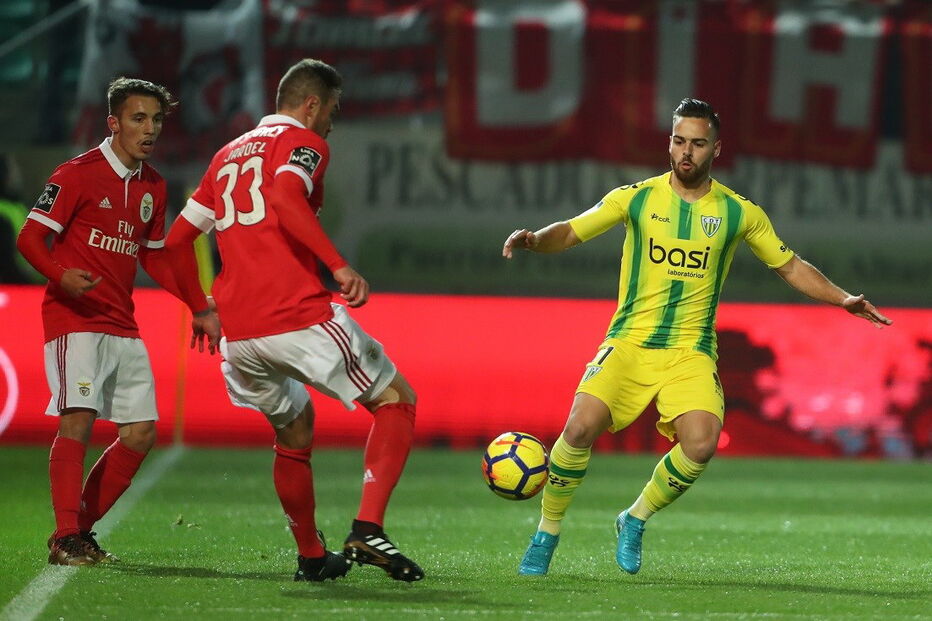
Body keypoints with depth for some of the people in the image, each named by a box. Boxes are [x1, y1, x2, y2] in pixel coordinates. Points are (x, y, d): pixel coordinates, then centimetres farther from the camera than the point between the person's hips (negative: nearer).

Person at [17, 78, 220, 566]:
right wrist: (61, 276, -29)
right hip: (74, 320, -7)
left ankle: (80, 530, 12)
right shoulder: (78, 174, -8)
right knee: (78, 419, -20)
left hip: (122, 326, 7)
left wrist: (199, 307, 21)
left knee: (140, 433, 2)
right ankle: (65, 538, -18)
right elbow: (30, 237, -10)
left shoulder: (153, 187, 13)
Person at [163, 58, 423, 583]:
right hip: (301, 318, -7)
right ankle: (368, 529, -11)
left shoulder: (228, 155, 23)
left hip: (239, 336, 7)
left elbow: (178, 239, 24)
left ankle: (311, 556, 29)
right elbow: (285, 196, -22)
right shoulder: (304, 142, 1)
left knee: (294, 429, 28)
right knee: (398, 401, 6)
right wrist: (339, 266, -27)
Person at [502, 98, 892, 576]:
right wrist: (534, 240, -20)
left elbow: (789, 266, 18)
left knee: (701, 443, -24)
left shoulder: (739, 213, 5)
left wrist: (842, 299, 7)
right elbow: (570, 232, 2)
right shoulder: (636, 198, 2)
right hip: (629, 343, -1)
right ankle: (547, 533, 0)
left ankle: (635, 519, 4)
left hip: (691, 352, 1)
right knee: (581, 428, -22)